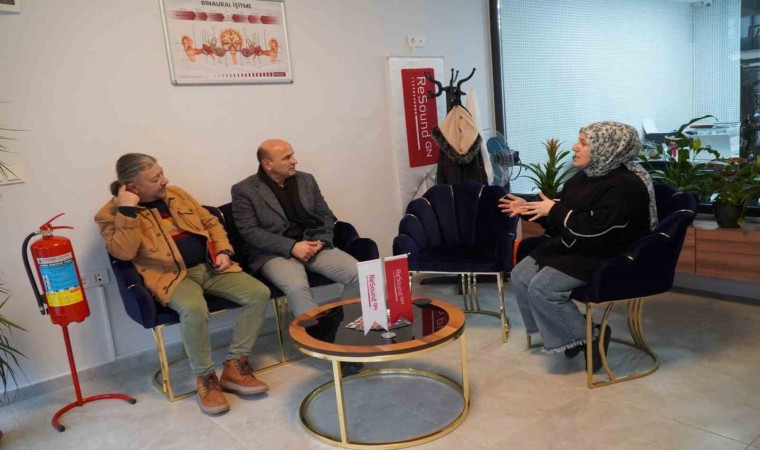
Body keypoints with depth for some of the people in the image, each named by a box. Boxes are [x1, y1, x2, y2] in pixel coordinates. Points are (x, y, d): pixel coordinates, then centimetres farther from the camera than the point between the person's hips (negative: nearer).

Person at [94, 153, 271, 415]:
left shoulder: (175, 194, 14)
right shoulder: (110, 214, -1)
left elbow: (211, 222, 20)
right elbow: (124, 253, -17)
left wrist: (223, 250, 4)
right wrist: (127, 211, -20)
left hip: (210, 267, 6)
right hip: (172, 276, -5)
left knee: (259, 293, -15)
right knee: (194, 309, -39)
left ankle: (235, 366, -7)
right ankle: (205, 378, -15)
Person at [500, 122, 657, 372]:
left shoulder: (626, 186, -19)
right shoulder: (582, 178, 9)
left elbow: (595, 229, -29)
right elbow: (559, 219, 16)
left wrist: (554, 210, -22)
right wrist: (527, 209, 2)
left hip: (605, 257, -10)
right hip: (573, 248, 10)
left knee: (542, 288, -23)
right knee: (521, 276, -2)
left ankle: (589, 337, -3)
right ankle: (565, 333, 10)